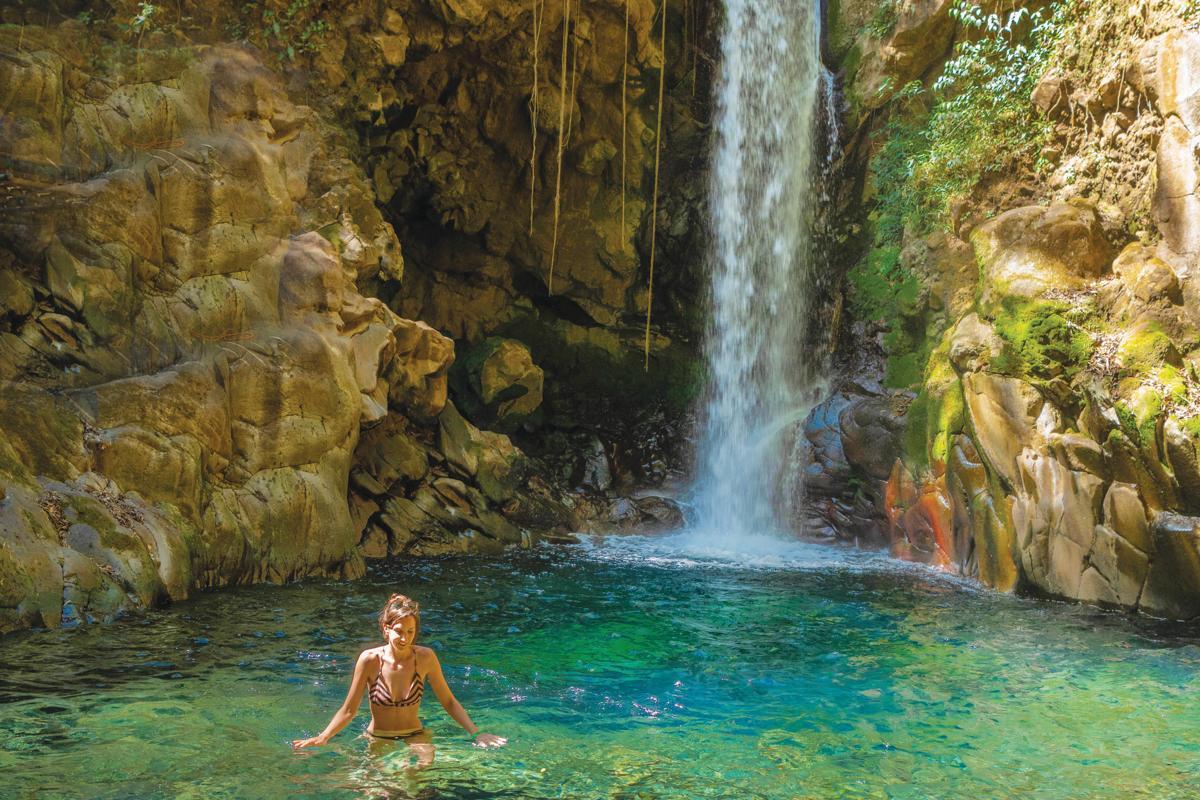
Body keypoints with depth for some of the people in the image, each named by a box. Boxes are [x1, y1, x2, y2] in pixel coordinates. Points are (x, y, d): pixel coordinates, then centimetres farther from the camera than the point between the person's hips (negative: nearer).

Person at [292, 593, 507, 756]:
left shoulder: (425, 658, -9)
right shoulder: (370, 660, -13)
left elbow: (449, 702, 1)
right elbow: (349, 710, -5)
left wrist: (476, 732, -6)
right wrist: (323, 738, -16)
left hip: (415, 737, -1)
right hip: (377, 739, 1)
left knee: (426, 762, -27)